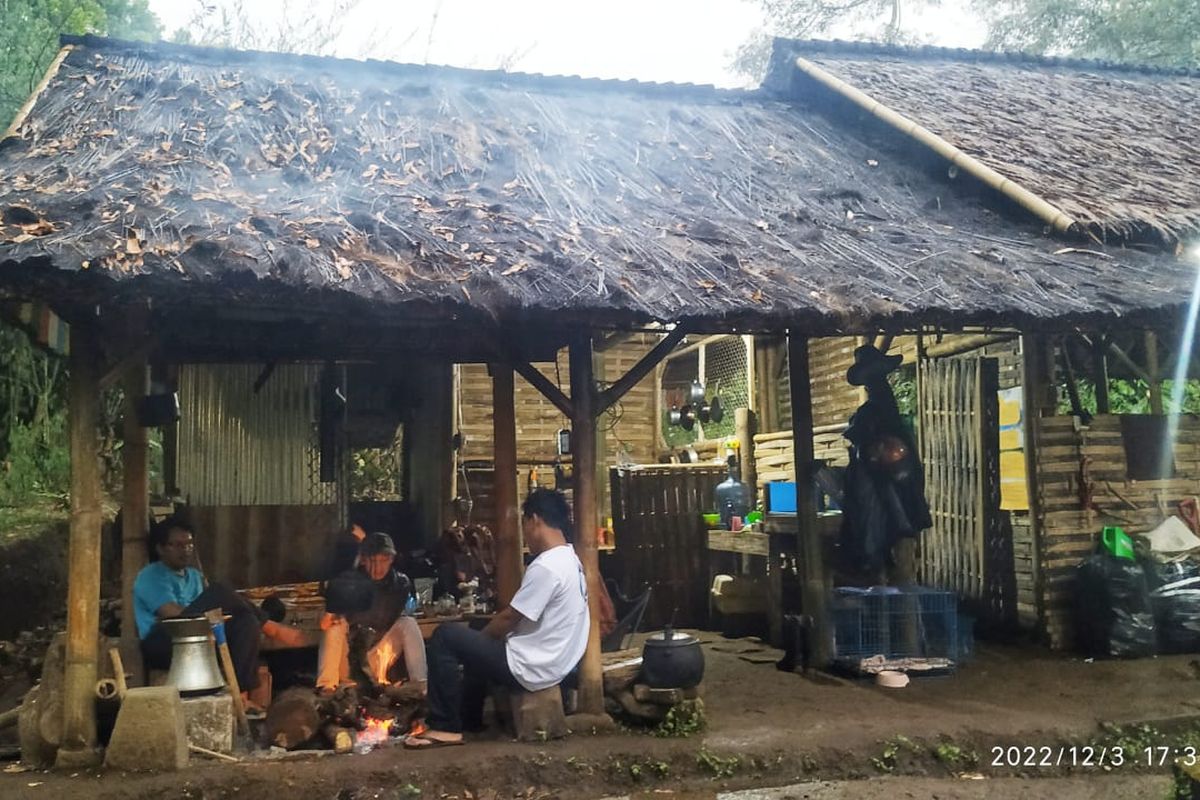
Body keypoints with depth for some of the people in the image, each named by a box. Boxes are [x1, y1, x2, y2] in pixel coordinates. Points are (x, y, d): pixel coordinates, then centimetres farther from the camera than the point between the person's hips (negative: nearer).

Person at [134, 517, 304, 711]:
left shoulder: (194, 576, 24)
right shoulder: (151, 577, -1)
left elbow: (200, 613, 16)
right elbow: (174, 614, -16)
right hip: (162, 646, -7)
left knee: (247, 622, -21)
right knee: (218, 592, -25)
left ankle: (238, 693, -27)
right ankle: (270, 627, -14)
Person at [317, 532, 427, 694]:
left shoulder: (400, 583, -5)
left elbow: (383, 619, -15)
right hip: (349, 660, 0)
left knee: (408, 623, -20)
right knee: (336, 624, -24)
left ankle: (422, 687, -29)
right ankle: (326, 687, -29)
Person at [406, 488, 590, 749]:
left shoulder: (545, 567, -23)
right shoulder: (570, 560, 9)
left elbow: (509, 619, -17)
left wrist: (480, 636, 3)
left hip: (532, 669, -10)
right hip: (553, 664, 10)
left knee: (444, 637, -7)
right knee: (479, 642, 30)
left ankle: (446, 728, -3)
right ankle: (469, 717, 34)